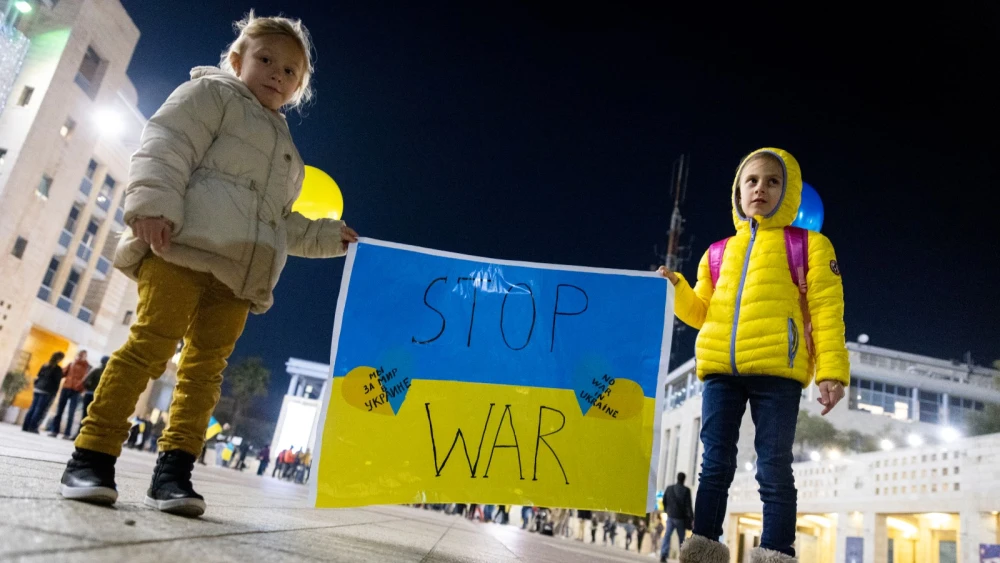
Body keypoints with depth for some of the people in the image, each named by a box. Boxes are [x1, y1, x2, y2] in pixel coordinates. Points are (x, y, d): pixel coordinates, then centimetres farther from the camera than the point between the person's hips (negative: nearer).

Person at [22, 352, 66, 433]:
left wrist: (36, 386, 19)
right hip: (48, 391, -7)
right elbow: (57, 382, -9)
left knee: (32, 408, 8)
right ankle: (33, 428, -6)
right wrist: (54, 394, -3)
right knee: (40, 410, -4)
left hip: (38, 389, 7)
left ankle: (25, 427, 8)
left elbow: (38, 377, 15)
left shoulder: (44, 366, 14)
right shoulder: (58, 369, -7)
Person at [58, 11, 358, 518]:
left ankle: (173, 473, 0)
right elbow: (165, 145, -4)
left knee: (206, 365, -1)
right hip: (183, 245, -6)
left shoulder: (285, 151, 33)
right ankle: (92, 458, -8)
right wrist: (153, 205, -18)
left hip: (239, 271, 7)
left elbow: (283, 223, 37)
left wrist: (325, 236, 33)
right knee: (152, 342, -15)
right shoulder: (211, 93, 12)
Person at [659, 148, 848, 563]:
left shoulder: (808, 245, 10)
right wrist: (675, 289, 1)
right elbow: (701, 312, 21)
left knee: (773, 471, -2)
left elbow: (827, 311, 2)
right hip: (719, 367, 4)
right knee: (714, 466, 4)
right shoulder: (718, 253, 20)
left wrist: (831, 371, -8)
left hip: (777, 367, -3)